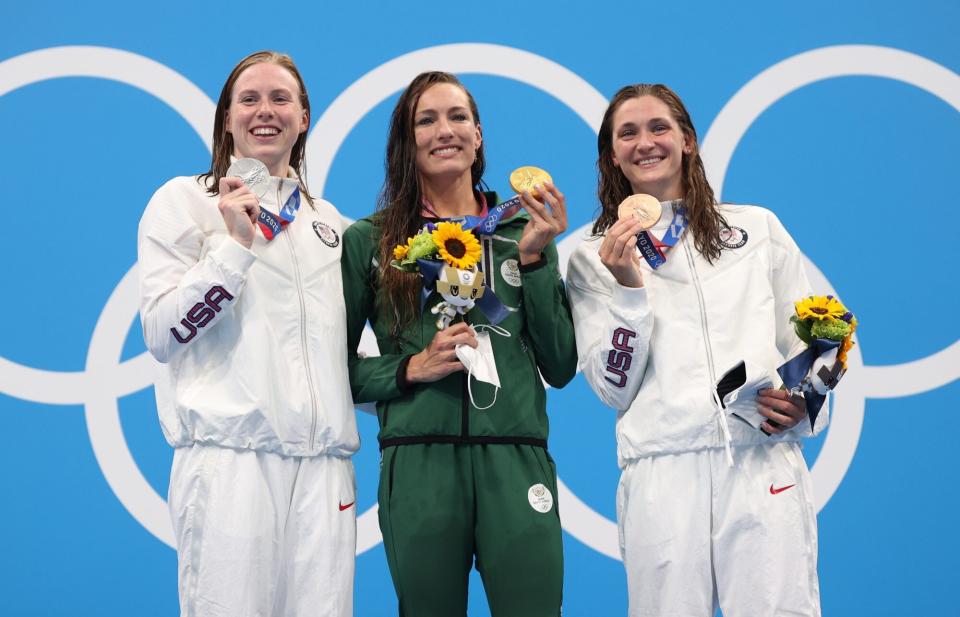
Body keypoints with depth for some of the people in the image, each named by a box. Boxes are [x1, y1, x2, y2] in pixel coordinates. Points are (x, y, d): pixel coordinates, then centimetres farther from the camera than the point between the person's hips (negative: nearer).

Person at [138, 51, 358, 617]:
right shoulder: (185, 200, 5)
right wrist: (235, 244, -12)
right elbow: (160, 334, -6)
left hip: (323, 462, 5)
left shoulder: (326, 219, 19)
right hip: (232, 457, -4)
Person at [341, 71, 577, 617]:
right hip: (418, 466, -1)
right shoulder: (369, 240, 6)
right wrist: (413, 368, -9)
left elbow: (561, 368, 6)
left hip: (517, 465, 1)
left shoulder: (522, 232, 10)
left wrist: (534, 257, -2)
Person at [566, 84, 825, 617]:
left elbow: (810, 344, 16)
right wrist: (629, 287, -8)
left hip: (765, 464, 1)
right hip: (662, 475, 0)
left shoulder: (758, 228, 13)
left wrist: (805, 399, -5)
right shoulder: (593, 260, 10)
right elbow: (613, 389, 3)